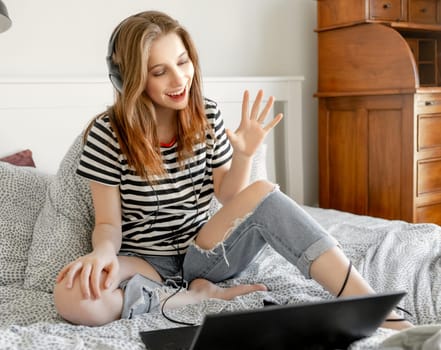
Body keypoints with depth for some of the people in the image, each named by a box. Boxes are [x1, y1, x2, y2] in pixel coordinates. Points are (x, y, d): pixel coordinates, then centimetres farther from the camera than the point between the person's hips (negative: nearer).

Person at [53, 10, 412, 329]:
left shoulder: (207, 115, -4)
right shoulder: (107, 133, -14)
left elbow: (228, 197, 3)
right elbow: (108, 223, -8)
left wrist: (243, 155, -16)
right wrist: (103, 251, -31)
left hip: (203, 252, 3)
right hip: (148, 263, -2)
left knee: (262, 193, -27)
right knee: (73, 298, -35)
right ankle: (205, 294, -15)